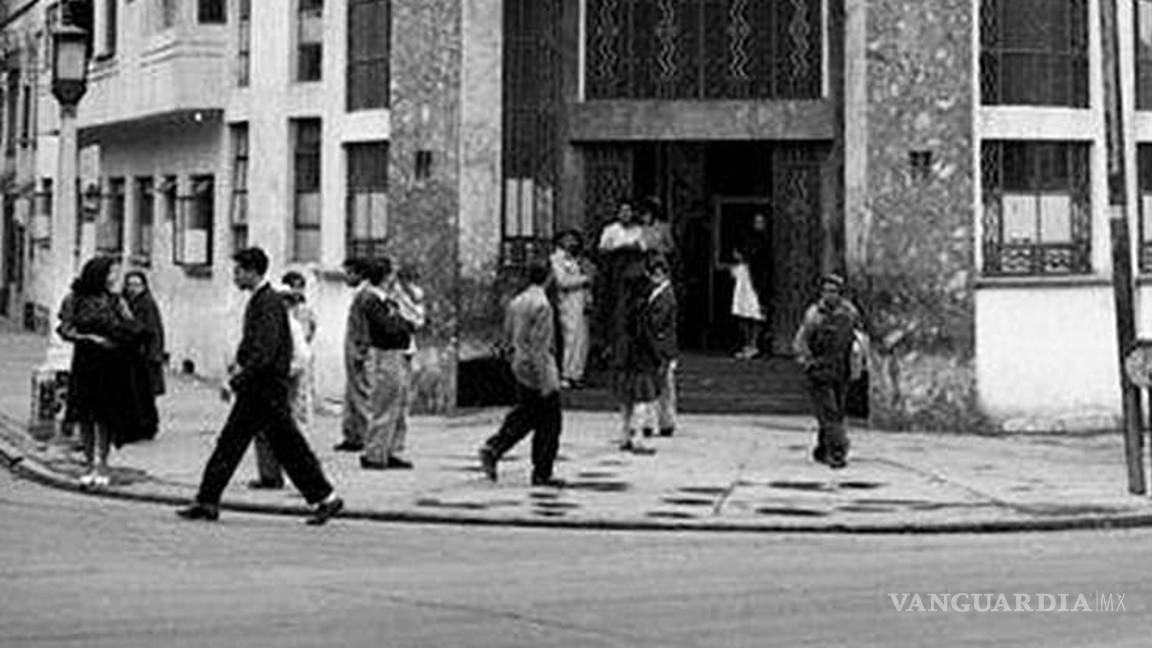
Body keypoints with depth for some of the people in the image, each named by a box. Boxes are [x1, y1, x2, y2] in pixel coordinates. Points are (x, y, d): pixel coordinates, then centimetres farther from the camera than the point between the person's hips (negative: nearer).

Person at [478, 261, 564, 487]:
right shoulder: (541, 305, -18)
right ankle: (542, 473, 7)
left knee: (525, 414, 19)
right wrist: (546, 379, -20)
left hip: (520, 367, 8)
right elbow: (539, 345, -22)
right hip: (538, 367, -8)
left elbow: (507, 339, 14)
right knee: (549, 422, 3)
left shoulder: (516, 302, 7)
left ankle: (493, 448, 4)